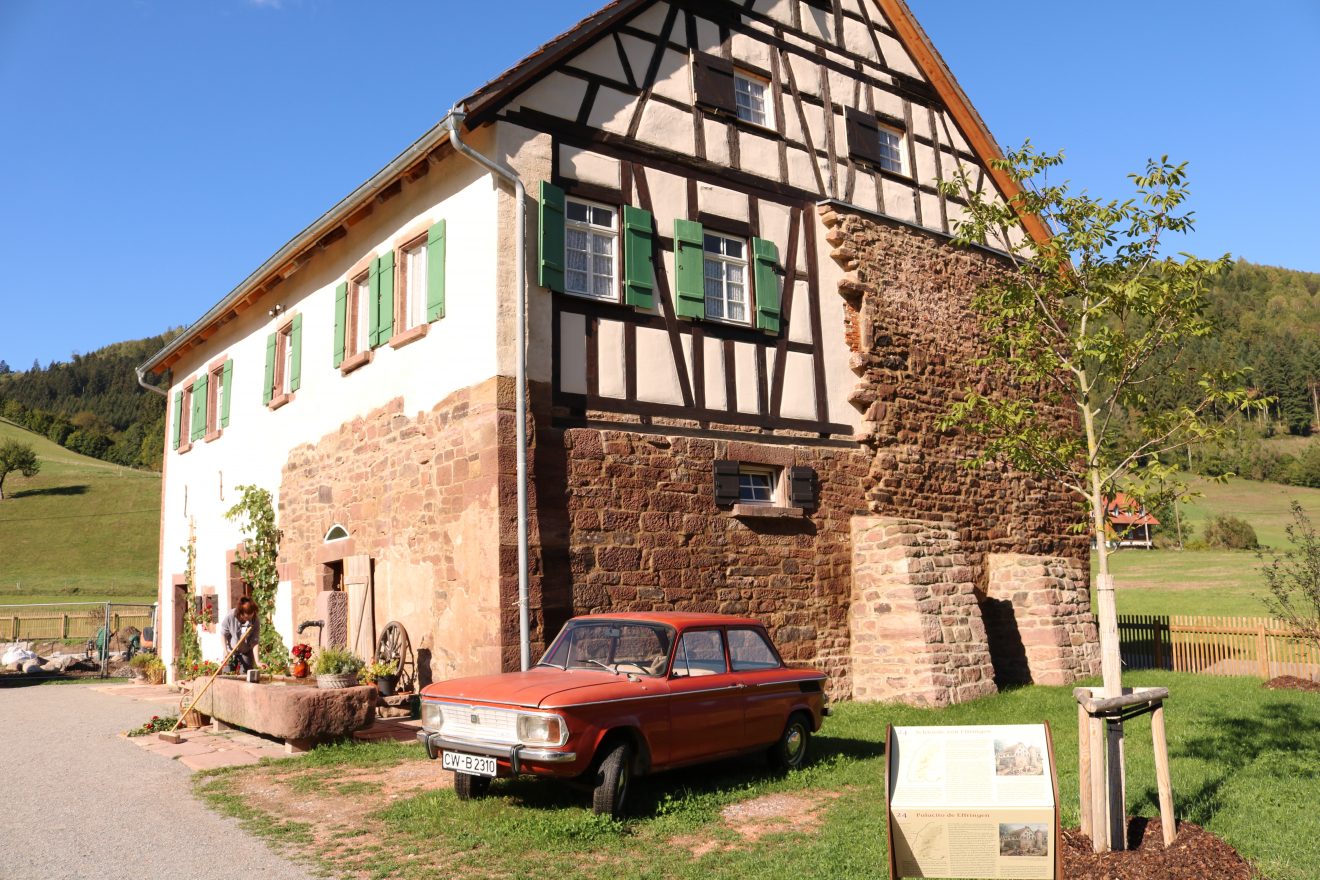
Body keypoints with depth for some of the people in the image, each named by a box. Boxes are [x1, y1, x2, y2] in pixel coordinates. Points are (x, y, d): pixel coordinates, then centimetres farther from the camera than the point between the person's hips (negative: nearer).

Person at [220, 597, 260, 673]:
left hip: (246, 652, 0)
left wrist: (257, 661, -23)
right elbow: (223, 634, -9)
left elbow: (255, 642, -17)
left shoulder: (255, 622, -20)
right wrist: (226, 651, -16)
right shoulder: (230, 617, -23)